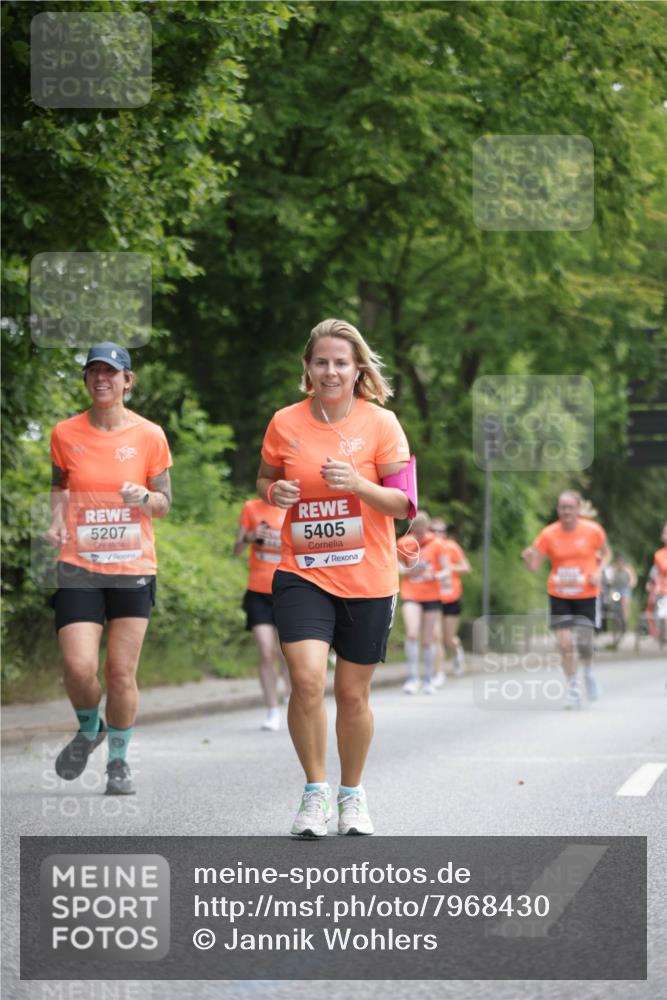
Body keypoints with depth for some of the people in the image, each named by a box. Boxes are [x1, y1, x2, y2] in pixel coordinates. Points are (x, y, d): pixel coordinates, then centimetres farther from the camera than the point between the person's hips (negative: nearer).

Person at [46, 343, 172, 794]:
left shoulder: (149, 436, 0)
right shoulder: (65, 434, 2)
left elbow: (164, 504, 7)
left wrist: (145, 498, -15)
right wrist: (57, 521, 0)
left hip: (133, 569, 0)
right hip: (78, 567, 0)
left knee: (121, 673, 0)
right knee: (79, 667, -12)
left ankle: (119, 759, 21)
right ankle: (89, 729, 21)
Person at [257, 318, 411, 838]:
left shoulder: (381, 423, -4)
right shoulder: (285, 423, 1)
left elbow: (403, 503, -5)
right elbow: (264, 479, 16)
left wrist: (357, 484, -23)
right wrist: (274, 492, -8)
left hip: (368, 580, 0)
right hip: (302, 574, 0)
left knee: (353, 692, 8)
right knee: (307, 678, -18)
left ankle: (352, 794, 28)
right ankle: (315, 791, -2)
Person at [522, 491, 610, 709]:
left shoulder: (593, 530, -8)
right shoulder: (549, 534, -7)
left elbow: (605, 553, 10)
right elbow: (534, 566, -7)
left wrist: (598, 572, -8)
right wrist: (528, 558, -30)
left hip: (587, 595, -1)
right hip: (559, 596, 1)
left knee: (584, 642, -5)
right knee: (565, 644, -7)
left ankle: (589, 673, 29)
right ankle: (572, 687, 11)